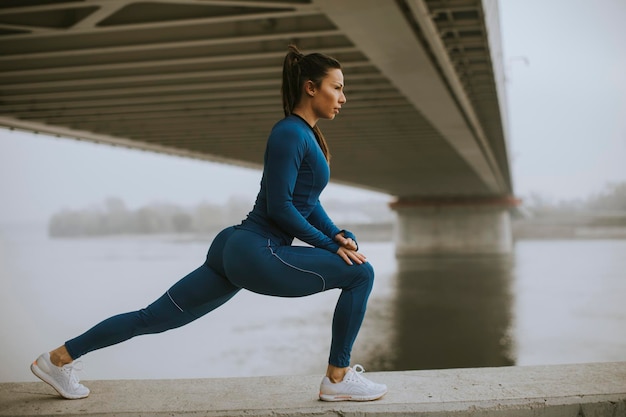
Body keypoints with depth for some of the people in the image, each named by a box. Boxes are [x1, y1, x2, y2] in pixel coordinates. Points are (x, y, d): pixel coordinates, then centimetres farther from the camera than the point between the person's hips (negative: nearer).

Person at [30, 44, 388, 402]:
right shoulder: (290, 133, -14)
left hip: (235, 251, 10)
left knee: (154, 317, 15)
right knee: (359, 273, -7)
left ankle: (59, 358, 24)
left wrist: (338, 235, 6)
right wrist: (330, 245, -11)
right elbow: (279, 207, -18)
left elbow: (307, 201, 22)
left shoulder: (305, 134, 16)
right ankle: (339, 379, 3)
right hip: (257, 254, -10)